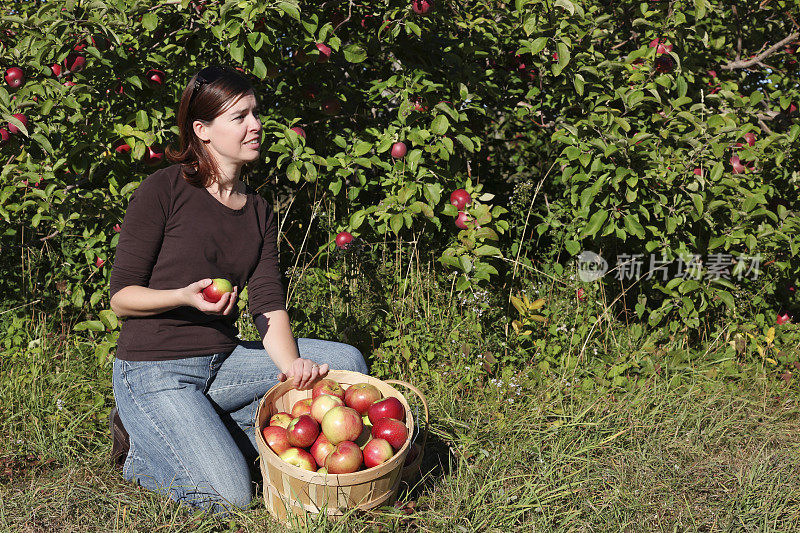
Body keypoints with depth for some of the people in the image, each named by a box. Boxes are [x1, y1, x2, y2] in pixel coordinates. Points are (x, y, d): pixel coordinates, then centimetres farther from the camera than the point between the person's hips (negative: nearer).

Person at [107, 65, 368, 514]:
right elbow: (122, 296, -8)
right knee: (230, 497, -21)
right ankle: (142, 447, 7)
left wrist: (290, 365, -21)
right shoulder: (164, 191, -9)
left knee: (346, 361, -9)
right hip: (154, 371, -6)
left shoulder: (259, 211, 9)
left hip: (223, 363, 7)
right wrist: (184, 296, -27)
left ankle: (213, 432, 0)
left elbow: (270, 306, -1)